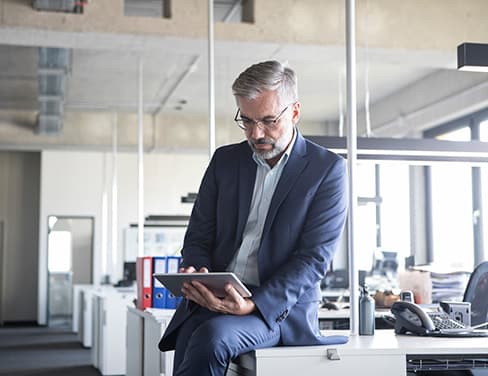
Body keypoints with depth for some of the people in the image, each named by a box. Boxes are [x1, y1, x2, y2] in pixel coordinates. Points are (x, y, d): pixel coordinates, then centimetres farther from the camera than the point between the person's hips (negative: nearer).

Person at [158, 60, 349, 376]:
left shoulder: (328, 169, -1)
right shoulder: (225, 160, 13)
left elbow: (315, 256, -8)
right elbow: (198, 236, 15)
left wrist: (255, 305, -21)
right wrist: (195, 271, -9)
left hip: (279, 307, -3)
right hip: (213, 300, 4)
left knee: (213, 337, -32)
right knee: (187, 341, -27)